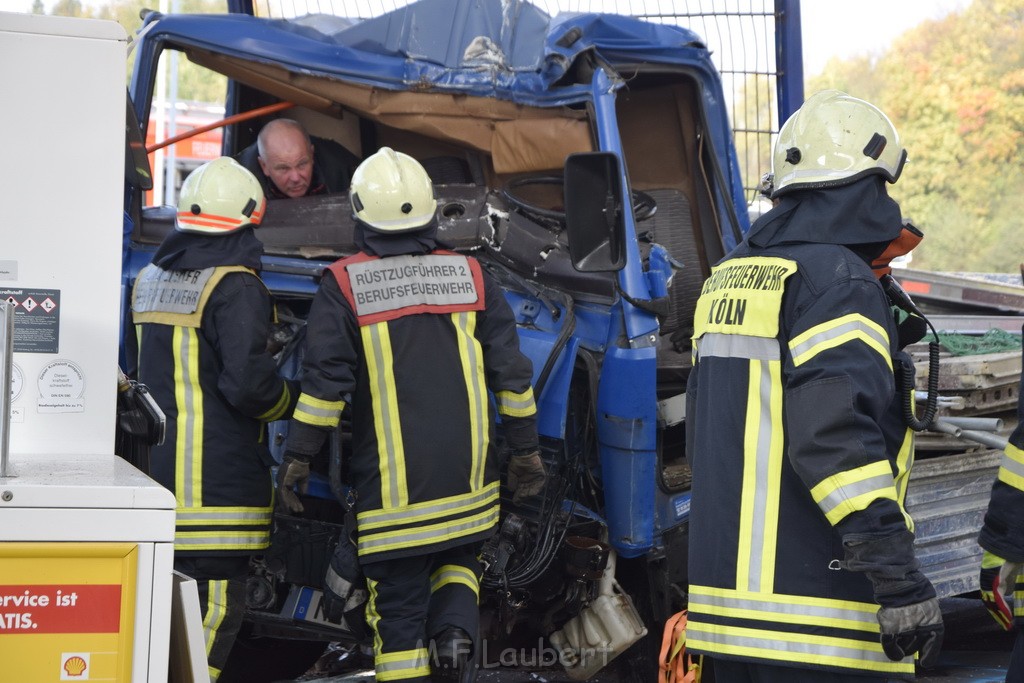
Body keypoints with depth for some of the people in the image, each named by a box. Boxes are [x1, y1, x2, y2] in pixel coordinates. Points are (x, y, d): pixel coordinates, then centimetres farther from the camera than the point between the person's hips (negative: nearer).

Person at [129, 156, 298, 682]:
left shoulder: (148, 280, 13)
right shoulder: (235, 287, -13)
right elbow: (247, 382, -19)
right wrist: (292, 402, 0)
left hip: (151, 466, 8)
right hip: (215, 478, -8)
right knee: (215, 604, -3)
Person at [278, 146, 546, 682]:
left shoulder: (344, 286, -5)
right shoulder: (470, 277, 4)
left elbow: (324, 384, -10)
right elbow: (511, 373, 5)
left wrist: (297, 457, -1)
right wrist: (525, 451, 13)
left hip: (390, 483, -3)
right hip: (468, 477, 3)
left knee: (399, 603, 7)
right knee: (457, 560, 25)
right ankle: (455, 628, -2)